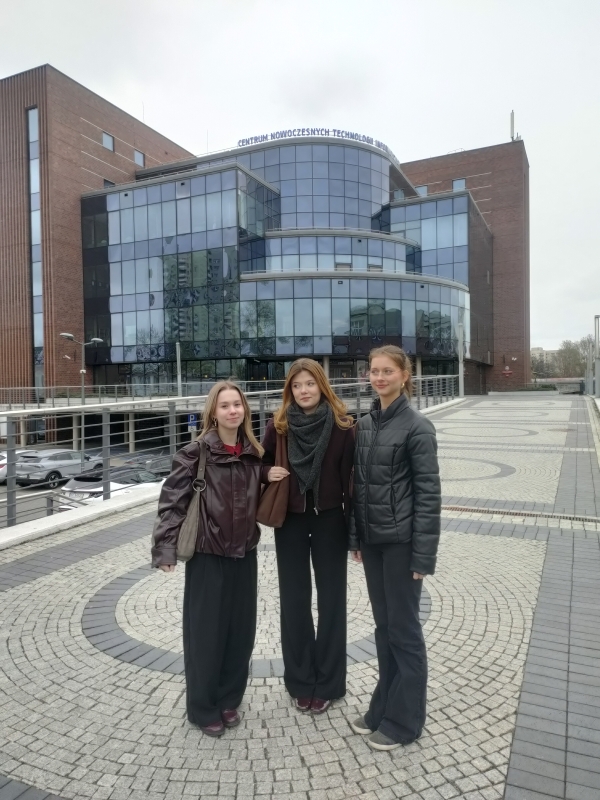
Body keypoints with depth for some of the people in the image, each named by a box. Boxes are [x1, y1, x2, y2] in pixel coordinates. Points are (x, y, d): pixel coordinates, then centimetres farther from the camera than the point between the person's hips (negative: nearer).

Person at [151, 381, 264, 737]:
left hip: (244, 553, 5)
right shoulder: (196, 453, -11)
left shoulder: (254, 453, 4)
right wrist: (165, 548, -18)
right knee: (205, 632, 6)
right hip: (207, 555, -4)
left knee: (241, 630, 13)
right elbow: (172, 501, -13)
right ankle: (204, 707, 27)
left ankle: (230, 700, 34)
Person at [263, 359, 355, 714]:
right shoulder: (278, 426, -4)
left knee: (331, 599, 10)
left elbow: (351, 477, -6)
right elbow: (261, 465, 10)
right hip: (290, 522, 2)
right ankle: (301, 681, 29)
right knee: (294, 600, 11)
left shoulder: (343, 426, -9)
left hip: (330, 520, -1)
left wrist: (355, 528, -7)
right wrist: (268, 474, -13)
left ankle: (328, 682, 27)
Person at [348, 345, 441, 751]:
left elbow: (428, 493, -13)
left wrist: (423, 553, -15)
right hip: (372, 539, 6)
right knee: (383, 625, 18)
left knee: (404, 628, 7)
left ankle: (405, 720, 24)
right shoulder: (365, 424, 7)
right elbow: (359, 484, 11)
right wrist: (355, 537, 10)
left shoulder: (417, 426, -12)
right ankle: (384, 707, 33)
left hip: (401, 541, -6)